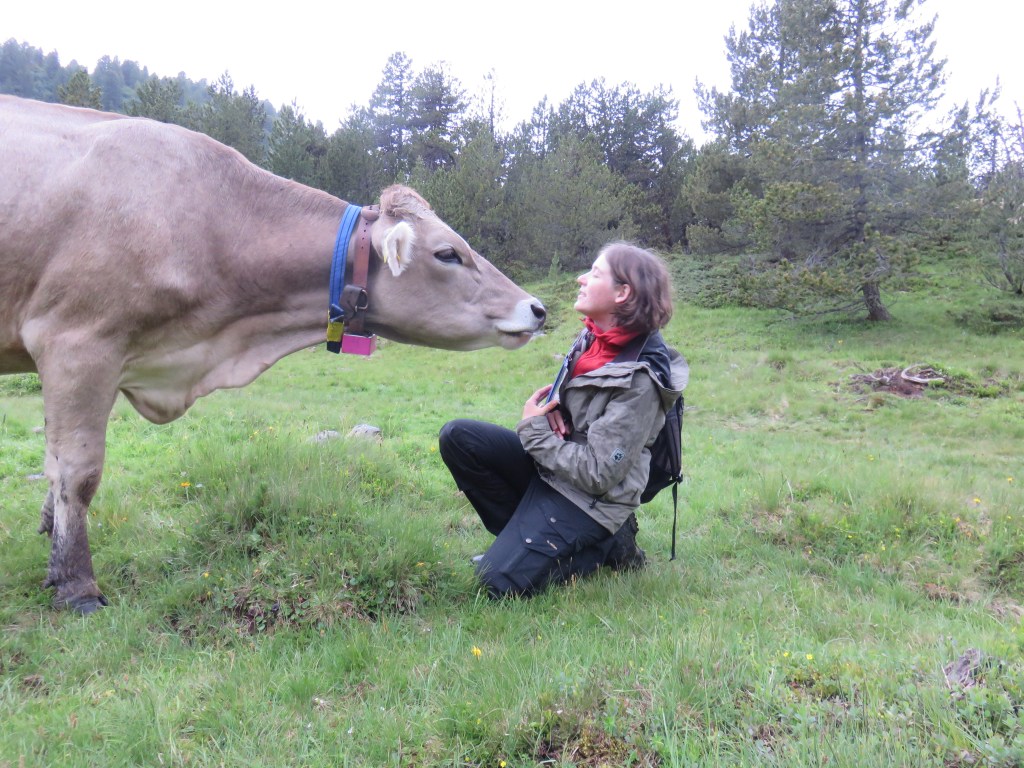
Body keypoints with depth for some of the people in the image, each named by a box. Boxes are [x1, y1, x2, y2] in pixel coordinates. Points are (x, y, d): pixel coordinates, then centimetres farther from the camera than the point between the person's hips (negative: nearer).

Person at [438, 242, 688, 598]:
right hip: (551, 462, 8)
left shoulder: (640, 379, -24)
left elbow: (597, 474, -24)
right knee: (457, 436, -8)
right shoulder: (592, 337, -1)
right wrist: (550, 407, -5)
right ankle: (528, 534, 4)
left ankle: (602, 546, 4)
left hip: (587, 499, -8)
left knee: (499, 580, -18)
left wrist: (533, 431, -15)